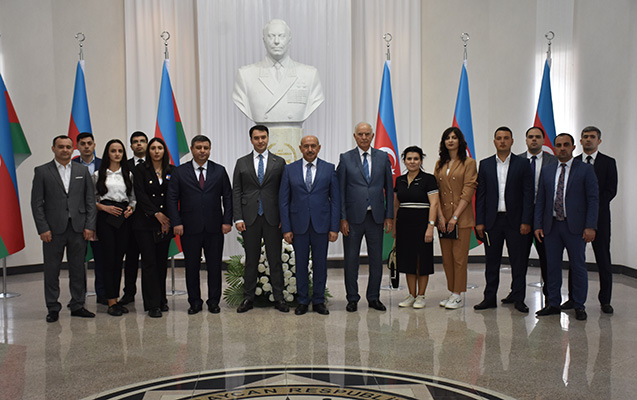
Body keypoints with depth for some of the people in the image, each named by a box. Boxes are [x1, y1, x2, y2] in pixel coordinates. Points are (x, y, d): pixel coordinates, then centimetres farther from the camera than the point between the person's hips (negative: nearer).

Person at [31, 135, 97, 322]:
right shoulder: (42, 171, 3)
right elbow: (36, 203, -1)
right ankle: (53, 308, 16)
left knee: (78, 269, 8)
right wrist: (43, 229, -8)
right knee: (51, 270, 5)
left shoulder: (83, 171, 9)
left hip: (78, 228, 2)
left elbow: (90, 200, 7)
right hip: (53, 229, -2)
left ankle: (77, 305, 19)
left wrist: (90, 226, -2)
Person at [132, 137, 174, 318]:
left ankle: (161, 299, 21)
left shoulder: (171, 170, 9)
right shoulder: (141, 169, 2)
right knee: (149, 261, -4)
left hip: (166, 222, 3)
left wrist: (169, 219, -4)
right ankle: (152, 304, 0)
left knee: (162, 261, 8)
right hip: (145, 222, -2)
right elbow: (140, 194, -6)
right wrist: (157, 214, -13)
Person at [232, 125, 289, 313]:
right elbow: (236, 192, 5)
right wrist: (238, 218, -4)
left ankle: (278, 297, 13)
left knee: (275, 259, 4)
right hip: (250, 218, 1)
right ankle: (248, 297, 17)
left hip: (272, 218, 0)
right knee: (251, 260, 7)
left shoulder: (279, 162, 6)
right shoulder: (241, 163, 8)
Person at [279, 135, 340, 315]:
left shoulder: (329, 169, 4)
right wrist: (286, 228, -3)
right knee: (301, 264, 6)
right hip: (299, 224, 0)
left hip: (321, 224, 0)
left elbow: (335, 199, 3)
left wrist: (334, 227, -4)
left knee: (320, 263, 7)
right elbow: (283, 201, 4)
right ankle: (302, 301, 19)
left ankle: (318, 301, 19)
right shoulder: (290, 169, 4)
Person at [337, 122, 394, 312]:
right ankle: (352, 298, 17)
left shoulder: (383, 157, 7)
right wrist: (342, 218, -6)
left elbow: (389, 188, 8)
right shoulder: (345, 159, 1)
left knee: (376, 259, 8)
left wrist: (389, 216, 3)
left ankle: (374, 297, 21)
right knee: (351, 259, 4)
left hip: (376, 216, 2)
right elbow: (340, 190, 0)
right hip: (353, 217, -2)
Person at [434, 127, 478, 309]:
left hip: (461, 217, -5)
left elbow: (468, 191, -8)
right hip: (443, 217, 5)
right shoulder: (440, 164, 13)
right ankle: (452, 293, 18)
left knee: (459, 257, -3)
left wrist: (455, 216, -14)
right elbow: (436, 191, 8)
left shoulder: (469, 163, -1)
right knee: (446, 258, 8)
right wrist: (440, 216, -4)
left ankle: (458, 296, 5)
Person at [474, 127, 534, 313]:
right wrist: (479, 222, -1)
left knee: (519, 262, 4)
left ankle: (518, 298, 15)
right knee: (492, 261, 8)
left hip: (515, 221, -1)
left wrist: (526, 221, -8)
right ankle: (490, 298, 17)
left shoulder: (523, 164, 3)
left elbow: (528, 194, -1)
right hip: (492, 221, 2)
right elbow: (480, 194, 6)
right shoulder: (485, 164, 8)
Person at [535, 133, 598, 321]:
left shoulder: (585, 169, 1)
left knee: (578, 266, 3)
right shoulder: (547, 170, 11)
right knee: (552, 266, 7)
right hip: (551, 226, 3)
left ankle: (579, 306, 15)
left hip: (575, 227, -3)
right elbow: (540, 200, 11)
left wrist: (590, 226, -12)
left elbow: (593, 199, -3)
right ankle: (553, 304, 19)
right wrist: (538, 225, 3)